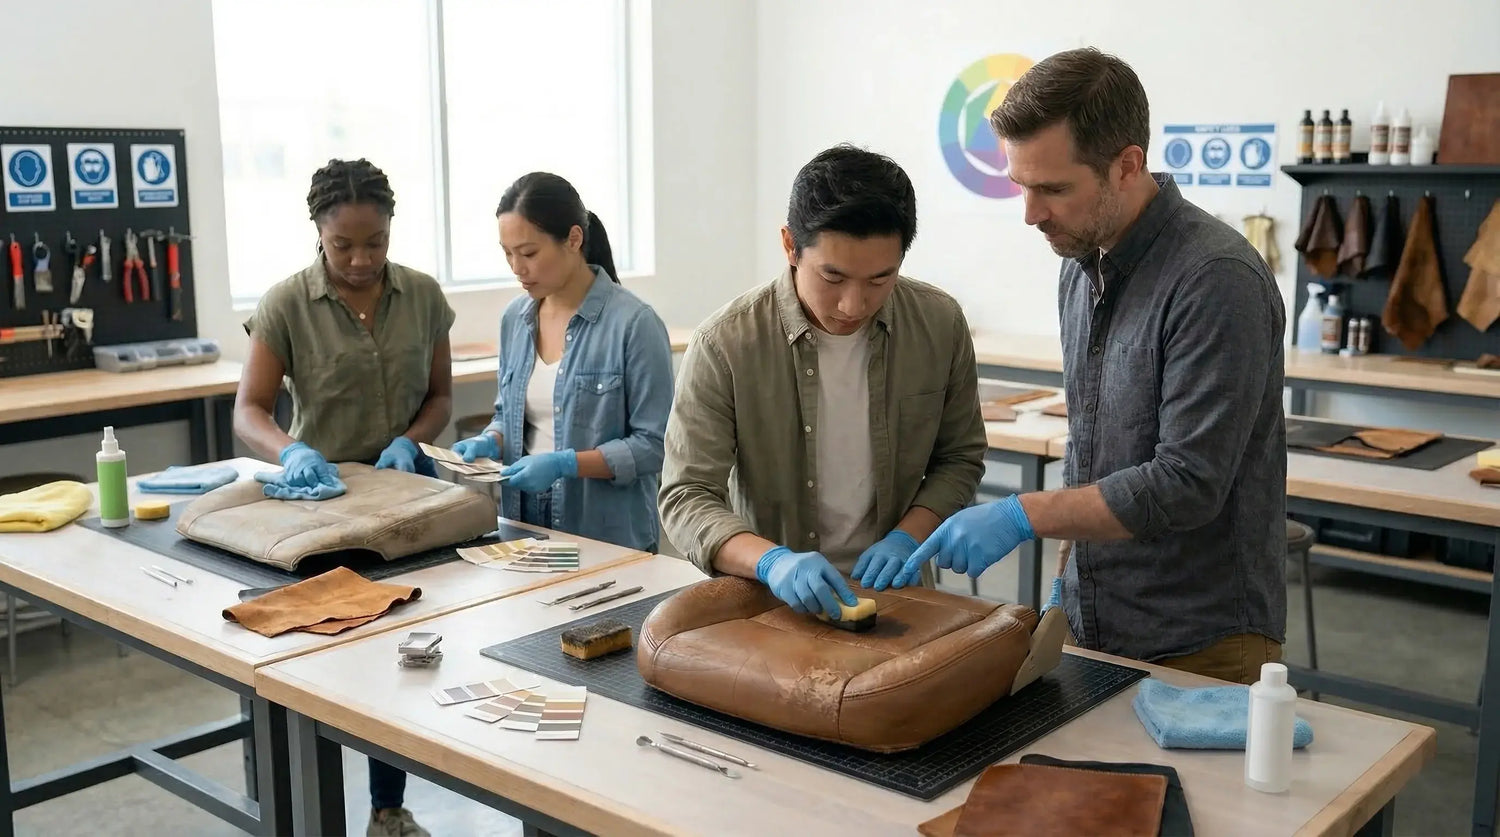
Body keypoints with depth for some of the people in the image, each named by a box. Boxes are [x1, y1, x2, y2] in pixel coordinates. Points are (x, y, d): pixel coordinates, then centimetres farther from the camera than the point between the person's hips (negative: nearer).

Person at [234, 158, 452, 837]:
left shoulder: (423, 296, -1)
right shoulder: (286, 304, -9)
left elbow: (440, 394, 6)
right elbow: (248, 411, -11)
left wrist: (409, 441, -14)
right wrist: (292, 450, -31)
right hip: (320, 490, -2)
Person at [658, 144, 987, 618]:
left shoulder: (941, 324, -4)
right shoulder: (724, 345, -13)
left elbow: (960, 459, 9)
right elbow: (686, 499, -12)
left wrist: (908, 536, -7)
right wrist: (771, 561, -28)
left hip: (894, 594, 2)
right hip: (771, 598, -2)